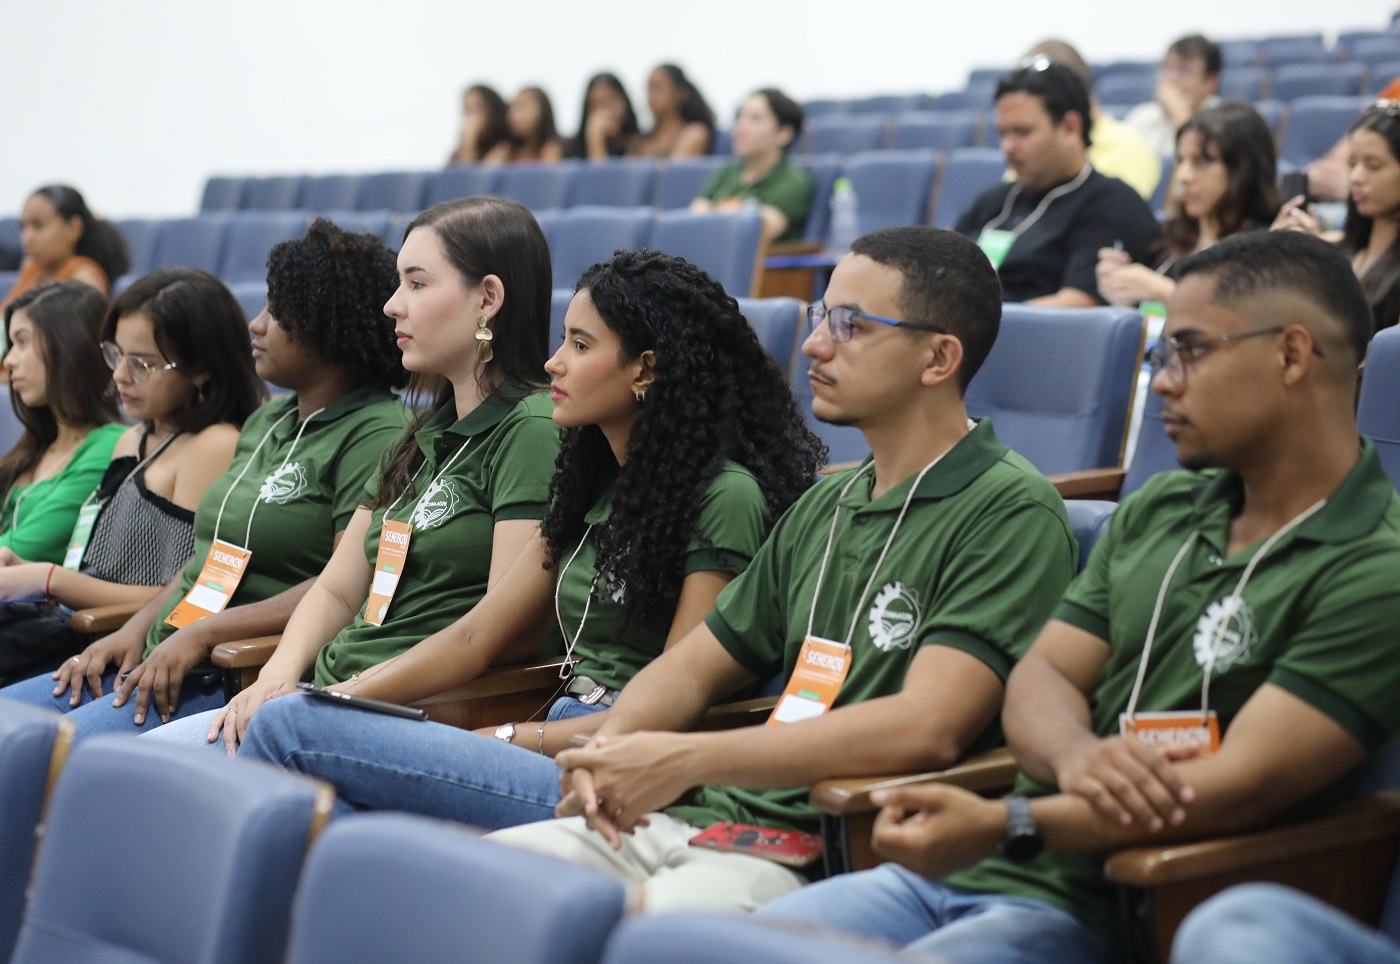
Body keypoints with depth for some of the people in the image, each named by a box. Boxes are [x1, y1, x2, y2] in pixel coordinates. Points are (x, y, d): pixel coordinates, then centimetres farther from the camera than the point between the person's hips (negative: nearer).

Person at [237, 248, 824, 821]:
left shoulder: (725, 497, -9)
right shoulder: (596, 484, 18)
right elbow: (475, 637, 16)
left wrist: (514, 739, -13)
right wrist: (343, 698, 4)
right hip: (562, 744, 8)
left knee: (293, 729, -20)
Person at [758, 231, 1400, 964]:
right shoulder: (1157, 511, 15)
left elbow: (1240, 788, -18)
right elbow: (1043, 671, 11)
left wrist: (998, 826, -23)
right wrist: (1076, 756, -14)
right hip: (964, 874, 7)